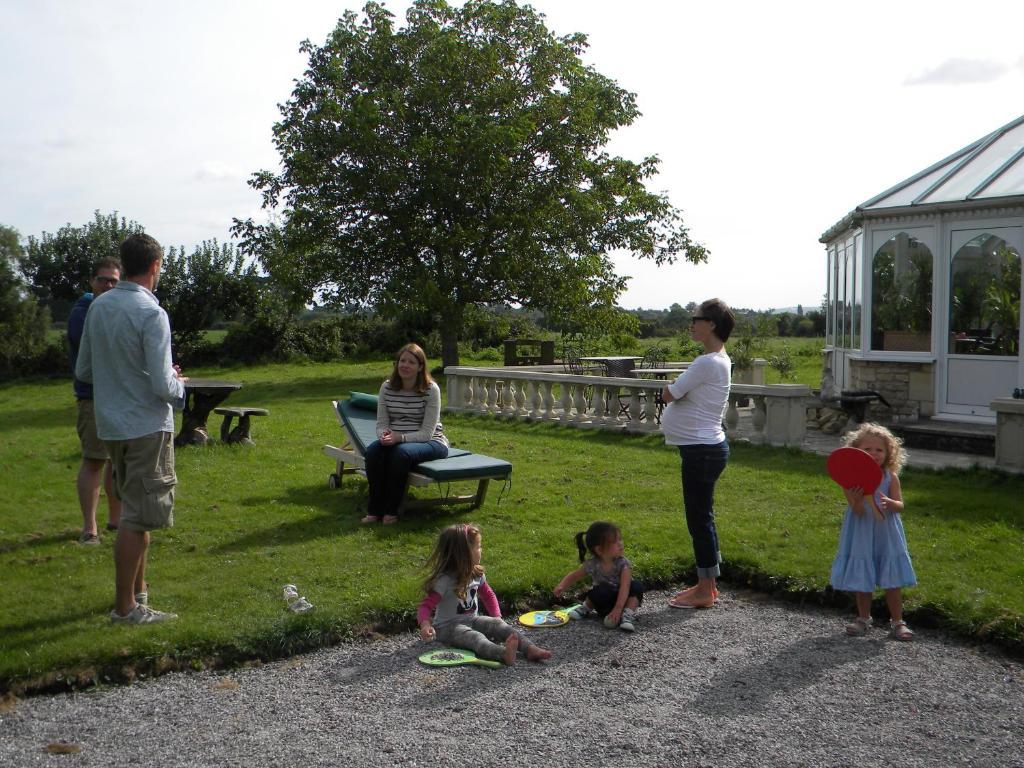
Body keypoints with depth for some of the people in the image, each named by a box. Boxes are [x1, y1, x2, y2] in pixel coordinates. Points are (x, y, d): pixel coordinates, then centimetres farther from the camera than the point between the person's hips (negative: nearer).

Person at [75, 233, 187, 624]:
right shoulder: (151, 314, -18)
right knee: (137, 517, -1)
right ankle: (125, 607, 6)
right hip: (147, 427, -8)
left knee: (134, 508, 20)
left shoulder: (98, 306, 5)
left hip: (111, 425, 8)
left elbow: (83, 371, 12)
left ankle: (138, 588, 32)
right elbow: (163, 386, -21)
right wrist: (179, 384, 1)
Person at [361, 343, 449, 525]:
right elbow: (382, 423, 3)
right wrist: (384, 434, -22)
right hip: (395, 441, 4)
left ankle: (391, 510, -21)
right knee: (373, 450, -27)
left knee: (401, 451, -35)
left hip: (431, 443, -4)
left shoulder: (431, 390, -12)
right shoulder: (387, 388, 2)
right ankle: (375, 509, -18)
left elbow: (427, 433, -15)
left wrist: (400, 437, -29)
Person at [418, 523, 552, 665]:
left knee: (498, 625, -18)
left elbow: (488, 595, 19)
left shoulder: (476, 574, 2)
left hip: (472, 620, 7)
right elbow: (426, 606, -22)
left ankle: (529, 648, -35)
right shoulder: (445, 580, -19)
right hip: (448, 626, -7)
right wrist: (426, 624, -42)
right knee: (475, 637, -35)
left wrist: (497, 617, 5)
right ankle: (503, 653, -63)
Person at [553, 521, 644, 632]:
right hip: (605, 603, 0)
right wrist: (562, 585, -21)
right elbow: (574, 576, -1)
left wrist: (618, 608, -45)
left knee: (637, 586, -26)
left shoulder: (623, 563, -21)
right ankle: (586, 608, -5)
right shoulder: (592, 564, -16)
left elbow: (625, 587, -32)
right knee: (601, 590, -33)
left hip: (623, 600, 0)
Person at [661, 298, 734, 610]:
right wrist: (683, 389, -2)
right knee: (702, 516, 17)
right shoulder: (720, 360, 13)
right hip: (705, 446, 10)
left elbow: (668, 394, -15)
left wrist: (674, 388, 3)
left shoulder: (706, 363, -20)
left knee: (699, 517, -1)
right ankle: (707, 584, 27)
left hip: (702, 451, -10)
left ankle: (705, 592, 8)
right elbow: (680, 394, 16)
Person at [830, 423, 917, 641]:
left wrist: (888, 503, -33)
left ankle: (897, 621, 18)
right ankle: (863, 618, 28)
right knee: (861, 578, 10)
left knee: (892, 578, 5)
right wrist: (857, 500, -40)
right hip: (861, 536, -1)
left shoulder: (890, 477, -6)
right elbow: (858, 512, -17)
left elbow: (900, 506, -10)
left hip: (886, 534, 1)